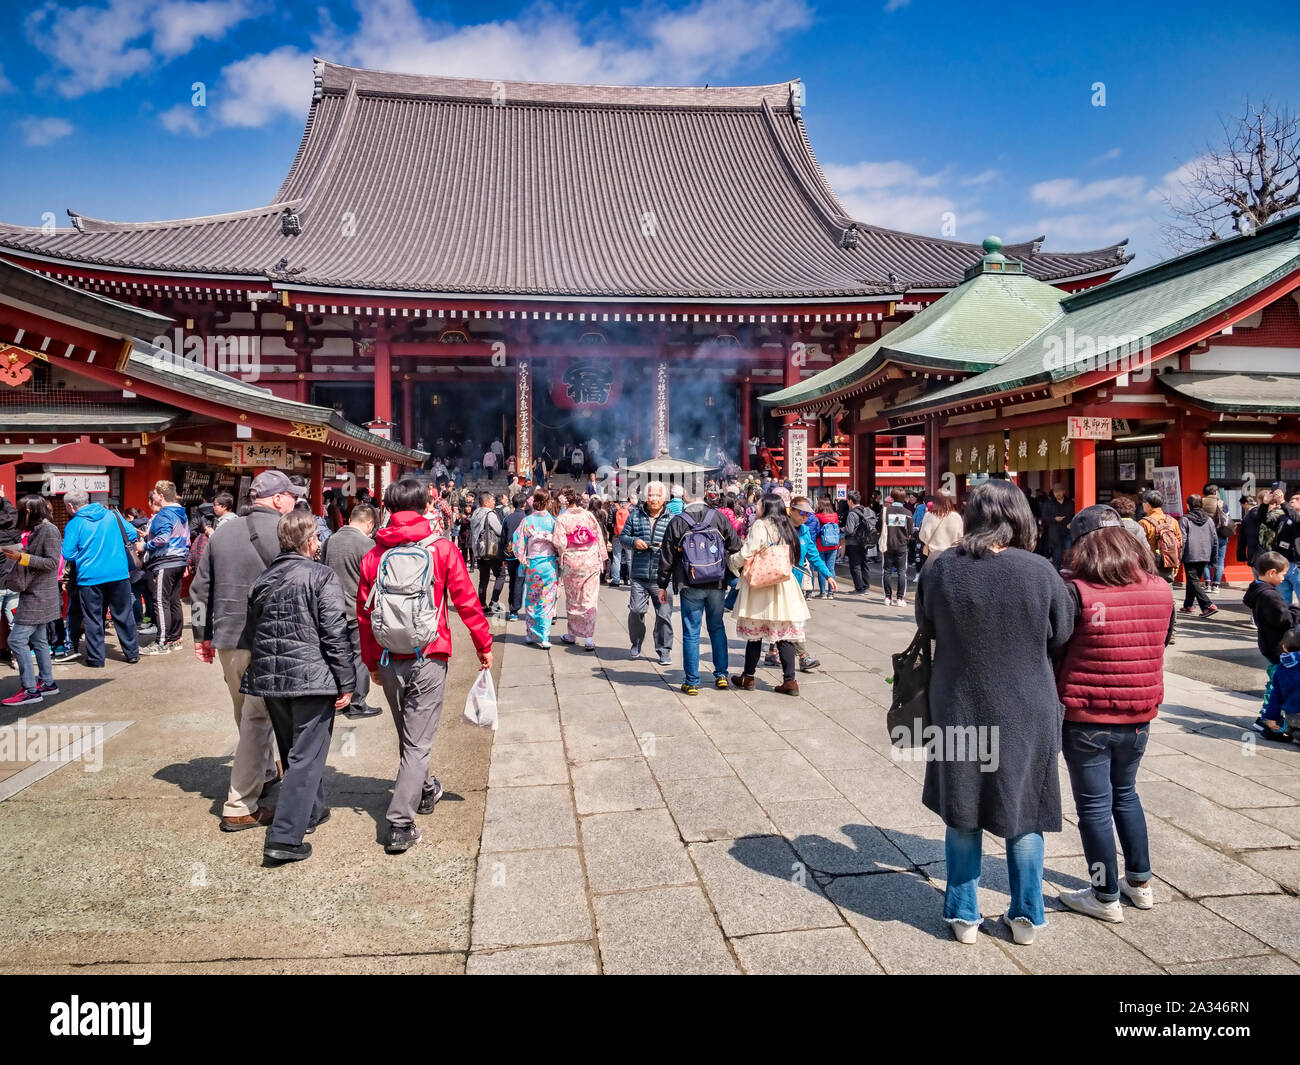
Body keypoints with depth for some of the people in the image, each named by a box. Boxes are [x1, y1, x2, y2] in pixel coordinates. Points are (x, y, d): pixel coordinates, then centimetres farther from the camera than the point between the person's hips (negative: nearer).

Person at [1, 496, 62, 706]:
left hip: (39, 595, -10)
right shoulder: (35, 530, 14)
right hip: (34, 594, 10)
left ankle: (30, 690, -7)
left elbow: (52, 562, -18)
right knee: (38, 640, 14)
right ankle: (47, 682, 21)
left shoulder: (49, 530, -13)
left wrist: (22, 557, -22)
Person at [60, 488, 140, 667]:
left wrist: (84, 552, 14)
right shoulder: (111, 515, 6)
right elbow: (132, 534, 8)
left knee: (93, 619, 8)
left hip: (89, 578, -3)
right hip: (119, 574, 3)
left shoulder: (73, 524, -4)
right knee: (124, 615, 11)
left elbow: (68, 554, -6)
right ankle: (132, 653, 17)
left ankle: (96, 658, 11)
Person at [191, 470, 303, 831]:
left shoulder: (222, 532, 11)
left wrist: (202, 634, 21)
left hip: (227, 641, 7)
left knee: (248, 714, 23)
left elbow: (200, 589, 15)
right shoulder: (284, 530, -11)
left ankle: (264, 772, 42)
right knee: (257, 719, 1)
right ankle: (241, 807, 5)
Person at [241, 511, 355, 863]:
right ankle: (285, 837, -5)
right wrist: (346, 681, -9)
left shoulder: (263, 579, 10)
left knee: (293, 751, 21)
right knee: (306, 757, -2)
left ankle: (312, 811, 37)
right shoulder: (322, 576, -11)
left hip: (270, 678, 7)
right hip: (311, 677, -7)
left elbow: (251, 633, 18)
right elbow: (334, 634, -14)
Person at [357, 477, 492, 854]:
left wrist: (371, 662, 17)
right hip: (428, 658, -3)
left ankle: (424, 790, 43)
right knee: (417, 741, 1)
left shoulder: (374, 555, 0)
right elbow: (466, 602, -5)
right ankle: (400, 824, -5)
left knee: (409, 734, 23)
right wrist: (484, 645, 7)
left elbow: (364, 614, 5)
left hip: (389, 660, 3)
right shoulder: (442, 548, -7)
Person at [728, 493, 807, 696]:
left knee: (754, 633, 6)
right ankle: (789, 680, 3)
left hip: (760, 586, -6)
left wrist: (731, 560, 6)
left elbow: (746, 554, -12)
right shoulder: (787, 527, 12)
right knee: (784, 634, 5)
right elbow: (793, 557, 16)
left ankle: (748, 677, 16)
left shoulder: (760, 526, -9)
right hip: (784, 586, 6)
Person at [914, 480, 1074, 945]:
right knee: (1023, 815, 16)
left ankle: (963, 916, 25)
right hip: (1027, 711, 0)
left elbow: (927, 628, 3)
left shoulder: (941, 568, -11)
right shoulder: (1040, 571, -14)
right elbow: (1061, 636, -1)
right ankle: (1025, 916, 29)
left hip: (959, 708, 1)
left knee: (962, 814, 14)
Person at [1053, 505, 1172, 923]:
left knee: (1094, 806, 9)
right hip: (1139, 716, 5)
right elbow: (1162, 642, 10)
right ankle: (1140, 883, 35)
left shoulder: (1075, 591, -19)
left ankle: (1106, 897, 21)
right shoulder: (1160, 590, -3)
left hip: (1086, 718, -5)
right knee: (1126, 795, 25)